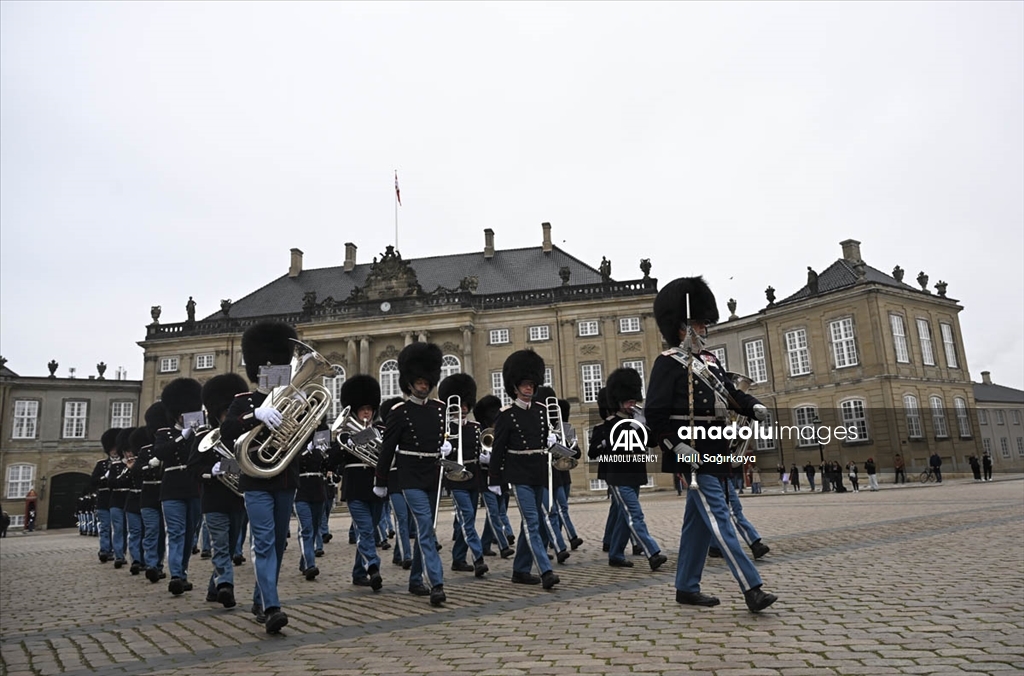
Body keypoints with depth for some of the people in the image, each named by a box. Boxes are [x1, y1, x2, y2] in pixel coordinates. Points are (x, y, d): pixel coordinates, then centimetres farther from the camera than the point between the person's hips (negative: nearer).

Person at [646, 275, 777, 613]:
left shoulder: (709, 362, 18)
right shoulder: (668, 363, -7)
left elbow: (732, 393, 17)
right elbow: (656, 414, -13)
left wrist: (754, 407, -4)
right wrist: (677, 445, -22)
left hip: (714, 452, 9)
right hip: (692, 453, -9)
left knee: (698, 521, 12)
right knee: (719, 518, -10)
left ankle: (686, 588, 22)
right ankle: (752, 588, -9)